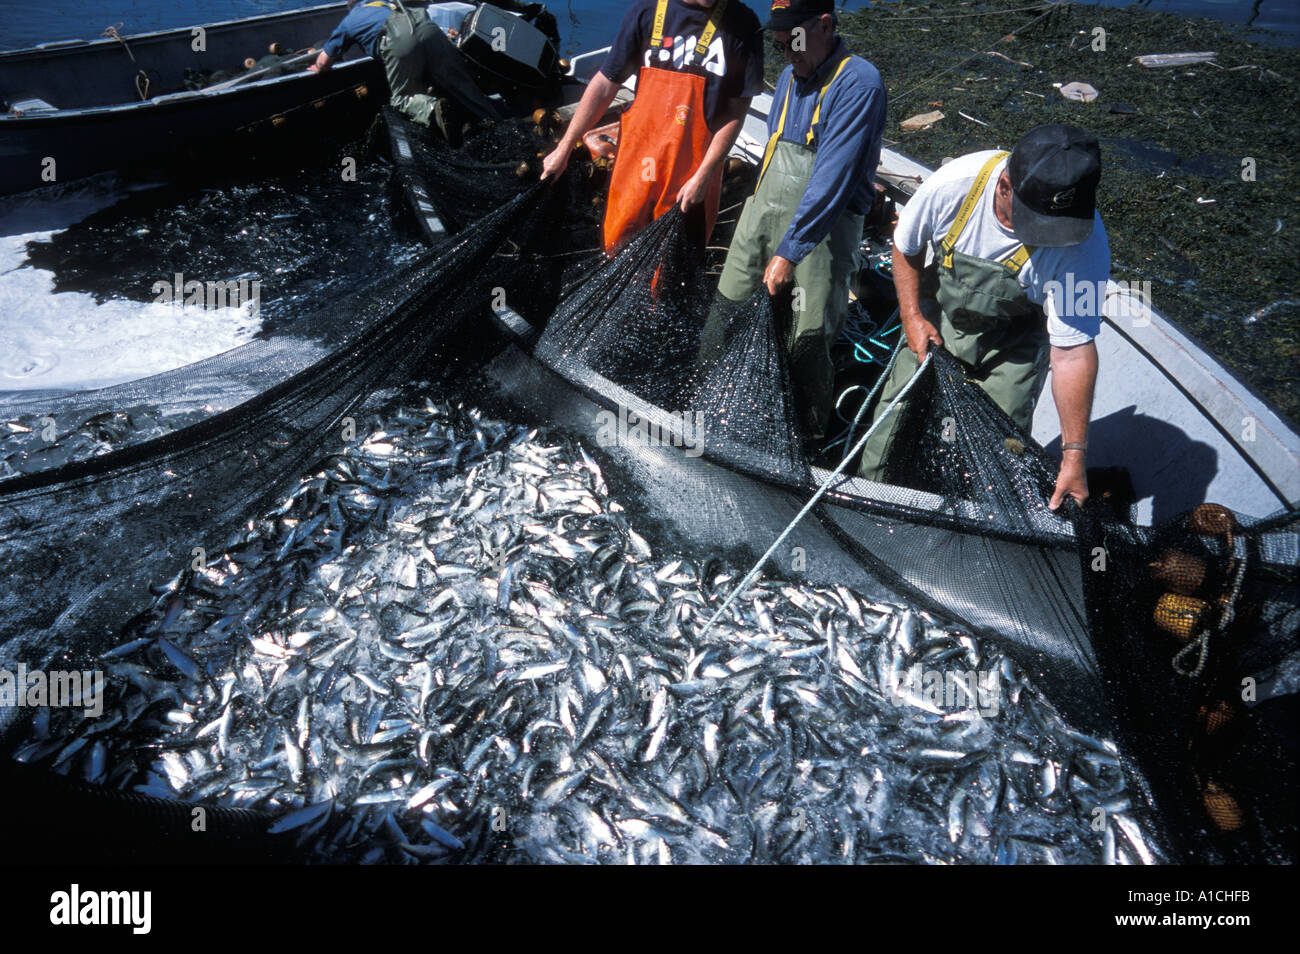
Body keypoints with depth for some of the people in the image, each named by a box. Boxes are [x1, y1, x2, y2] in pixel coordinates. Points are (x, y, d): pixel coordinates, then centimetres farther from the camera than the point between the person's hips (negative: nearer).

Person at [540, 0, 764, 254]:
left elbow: (736, 111, -5)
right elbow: (605, 85, 2)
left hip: (693, 178, -1)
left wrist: (702, 176, -11)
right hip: (637, 164, 1)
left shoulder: (741, 23, -6)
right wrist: (564, 148, 3)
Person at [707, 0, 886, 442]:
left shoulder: (859, 83, -14)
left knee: (806, 342, -6)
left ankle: (808, 445, 12)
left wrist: (789, 251, -24)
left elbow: (832, 178, -21)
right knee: (727, 310, 8)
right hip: (762, 213, 7)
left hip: (821, 228, -7)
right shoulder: (789, 77, 12)